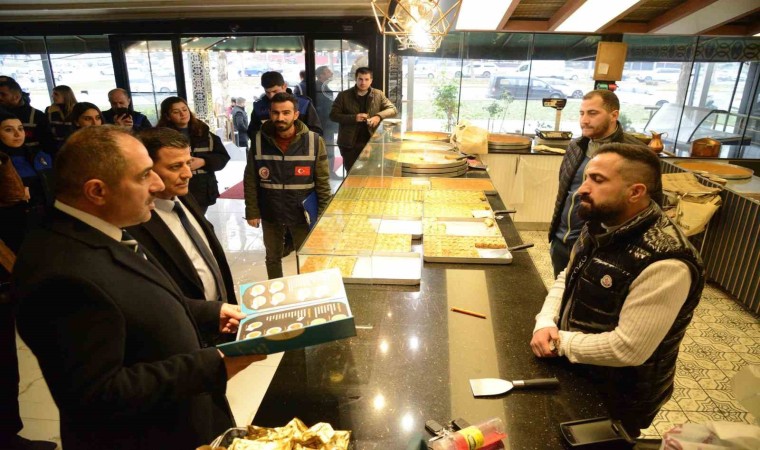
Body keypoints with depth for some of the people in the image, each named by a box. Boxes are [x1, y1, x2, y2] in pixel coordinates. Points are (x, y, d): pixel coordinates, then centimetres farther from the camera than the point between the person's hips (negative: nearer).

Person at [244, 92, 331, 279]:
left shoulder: (314, 141, -11)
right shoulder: (259, 141, -7)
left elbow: (323, 182, -6)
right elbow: (250, 180, -1)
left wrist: (323, 214, -7)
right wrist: (252, 211, -3)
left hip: (302, 213, -1)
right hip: (270, 213, 2)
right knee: (273, 257, 20)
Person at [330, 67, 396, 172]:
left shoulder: (378, 95, 3)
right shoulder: (344, 95, -2)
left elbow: (392, 109, 2)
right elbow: (333, 115, -4)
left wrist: (379, 116, -18)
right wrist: (353, 118, -19)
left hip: (371, 142, 1)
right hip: (349, 144, -1)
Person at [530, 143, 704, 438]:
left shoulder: (665, 264, -32)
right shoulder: (600, 228, -4)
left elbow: (627, 349, -32)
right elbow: (565, 280, 5)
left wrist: (560, 342, -20)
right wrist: (545, 323, -13)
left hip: (615, 401, -7)